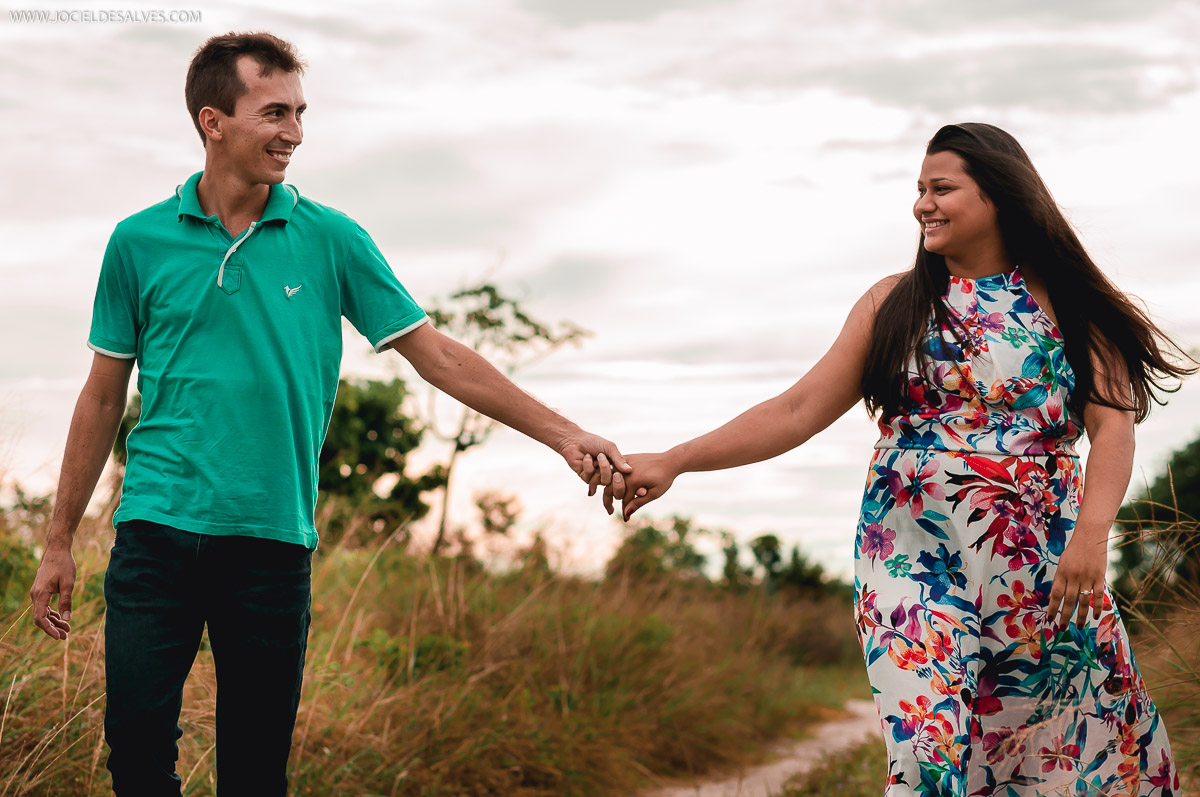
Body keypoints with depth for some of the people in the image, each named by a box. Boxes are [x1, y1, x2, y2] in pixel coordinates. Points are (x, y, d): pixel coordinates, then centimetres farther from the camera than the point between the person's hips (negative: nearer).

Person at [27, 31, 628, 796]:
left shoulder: (331, 240, 3)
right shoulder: (140, 243, 4)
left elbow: (437, 353, 4)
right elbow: (104, 396, 10)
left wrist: (562, 433, -3)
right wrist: (60, 542, 11)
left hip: (274, 540, 0)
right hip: (158, 528, 0)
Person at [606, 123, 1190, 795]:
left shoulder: (1064, 301, 5)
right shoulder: (895, 303, 9)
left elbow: (1113, 425, -2)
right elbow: (797, 411, 6)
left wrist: (1090, 533, -19)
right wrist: (673, 462, -2)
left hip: (1044, 564, 0)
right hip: (914, 559, 0)